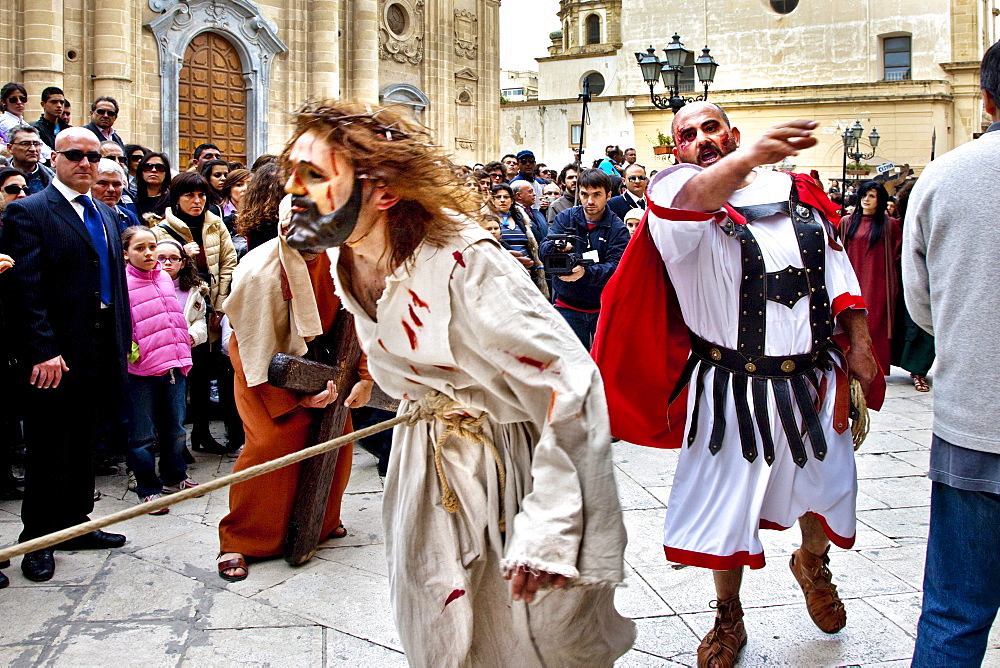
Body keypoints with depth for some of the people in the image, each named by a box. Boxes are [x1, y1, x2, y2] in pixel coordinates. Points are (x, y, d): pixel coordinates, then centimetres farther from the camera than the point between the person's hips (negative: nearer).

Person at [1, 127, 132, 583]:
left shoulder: (105, 214, 15)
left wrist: (123, 337, 11)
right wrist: (42, 352, -21)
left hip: (98, 353, 7)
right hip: (53, 357, -7)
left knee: (82, 445, 16)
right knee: (46, 451, 4)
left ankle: (75, 524, 29)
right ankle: (37, 539, 17)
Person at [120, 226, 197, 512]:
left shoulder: (165, 277, 11)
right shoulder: (123, 282, -8)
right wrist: (128, 349, -20)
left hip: (174, 365, 6)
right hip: (141, 370, -6)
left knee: (175, 429, 16)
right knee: (143, 434, 2)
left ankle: (174, 475, 34)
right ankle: (148, 489, 14)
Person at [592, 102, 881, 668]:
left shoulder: (799, 193, 7)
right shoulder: (677, 196, -7)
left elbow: (838, 269, 12)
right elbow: (693, 197, -33)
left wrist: (860, 344, 5)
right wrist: (751, 157, -51)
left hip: (815, 382, 4)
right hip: (732, 392, -4)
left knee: (829, 491, 18)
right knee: (727, 505, 6)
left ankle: (813, 563, 52)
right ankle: (728, 620, 29)